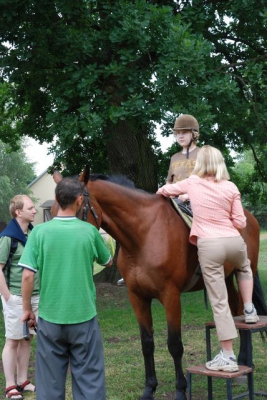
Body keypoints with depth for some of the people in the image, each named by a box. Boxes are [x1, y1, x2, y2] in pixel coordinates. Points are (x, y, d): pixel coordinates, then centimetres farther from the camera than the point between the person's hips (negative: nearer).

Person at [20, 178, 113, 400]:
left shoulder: (39, 231, -6)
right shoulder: (89, 231, -5)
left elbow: (27, 276, -9)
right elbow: (108, 262, 12)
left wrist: (27, 309, 4)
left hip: (50, 318, 1)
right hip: (84, 317, 0)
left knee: (50, 382, 12)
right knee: (89, 380, 9)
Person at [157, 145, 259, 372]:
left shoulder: (192, 183, 4)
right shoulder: (231, 188, 2)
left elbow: (165, 190, 21)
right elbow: (241, 223, 2)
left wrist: (162, 192, 45)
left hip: (208, 245, -1)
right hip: (234, 241, 2)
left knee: (219, 302, 2)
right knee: (244, 267, 39)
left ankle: (228, 357, 5)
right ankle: (249, 310, 33)